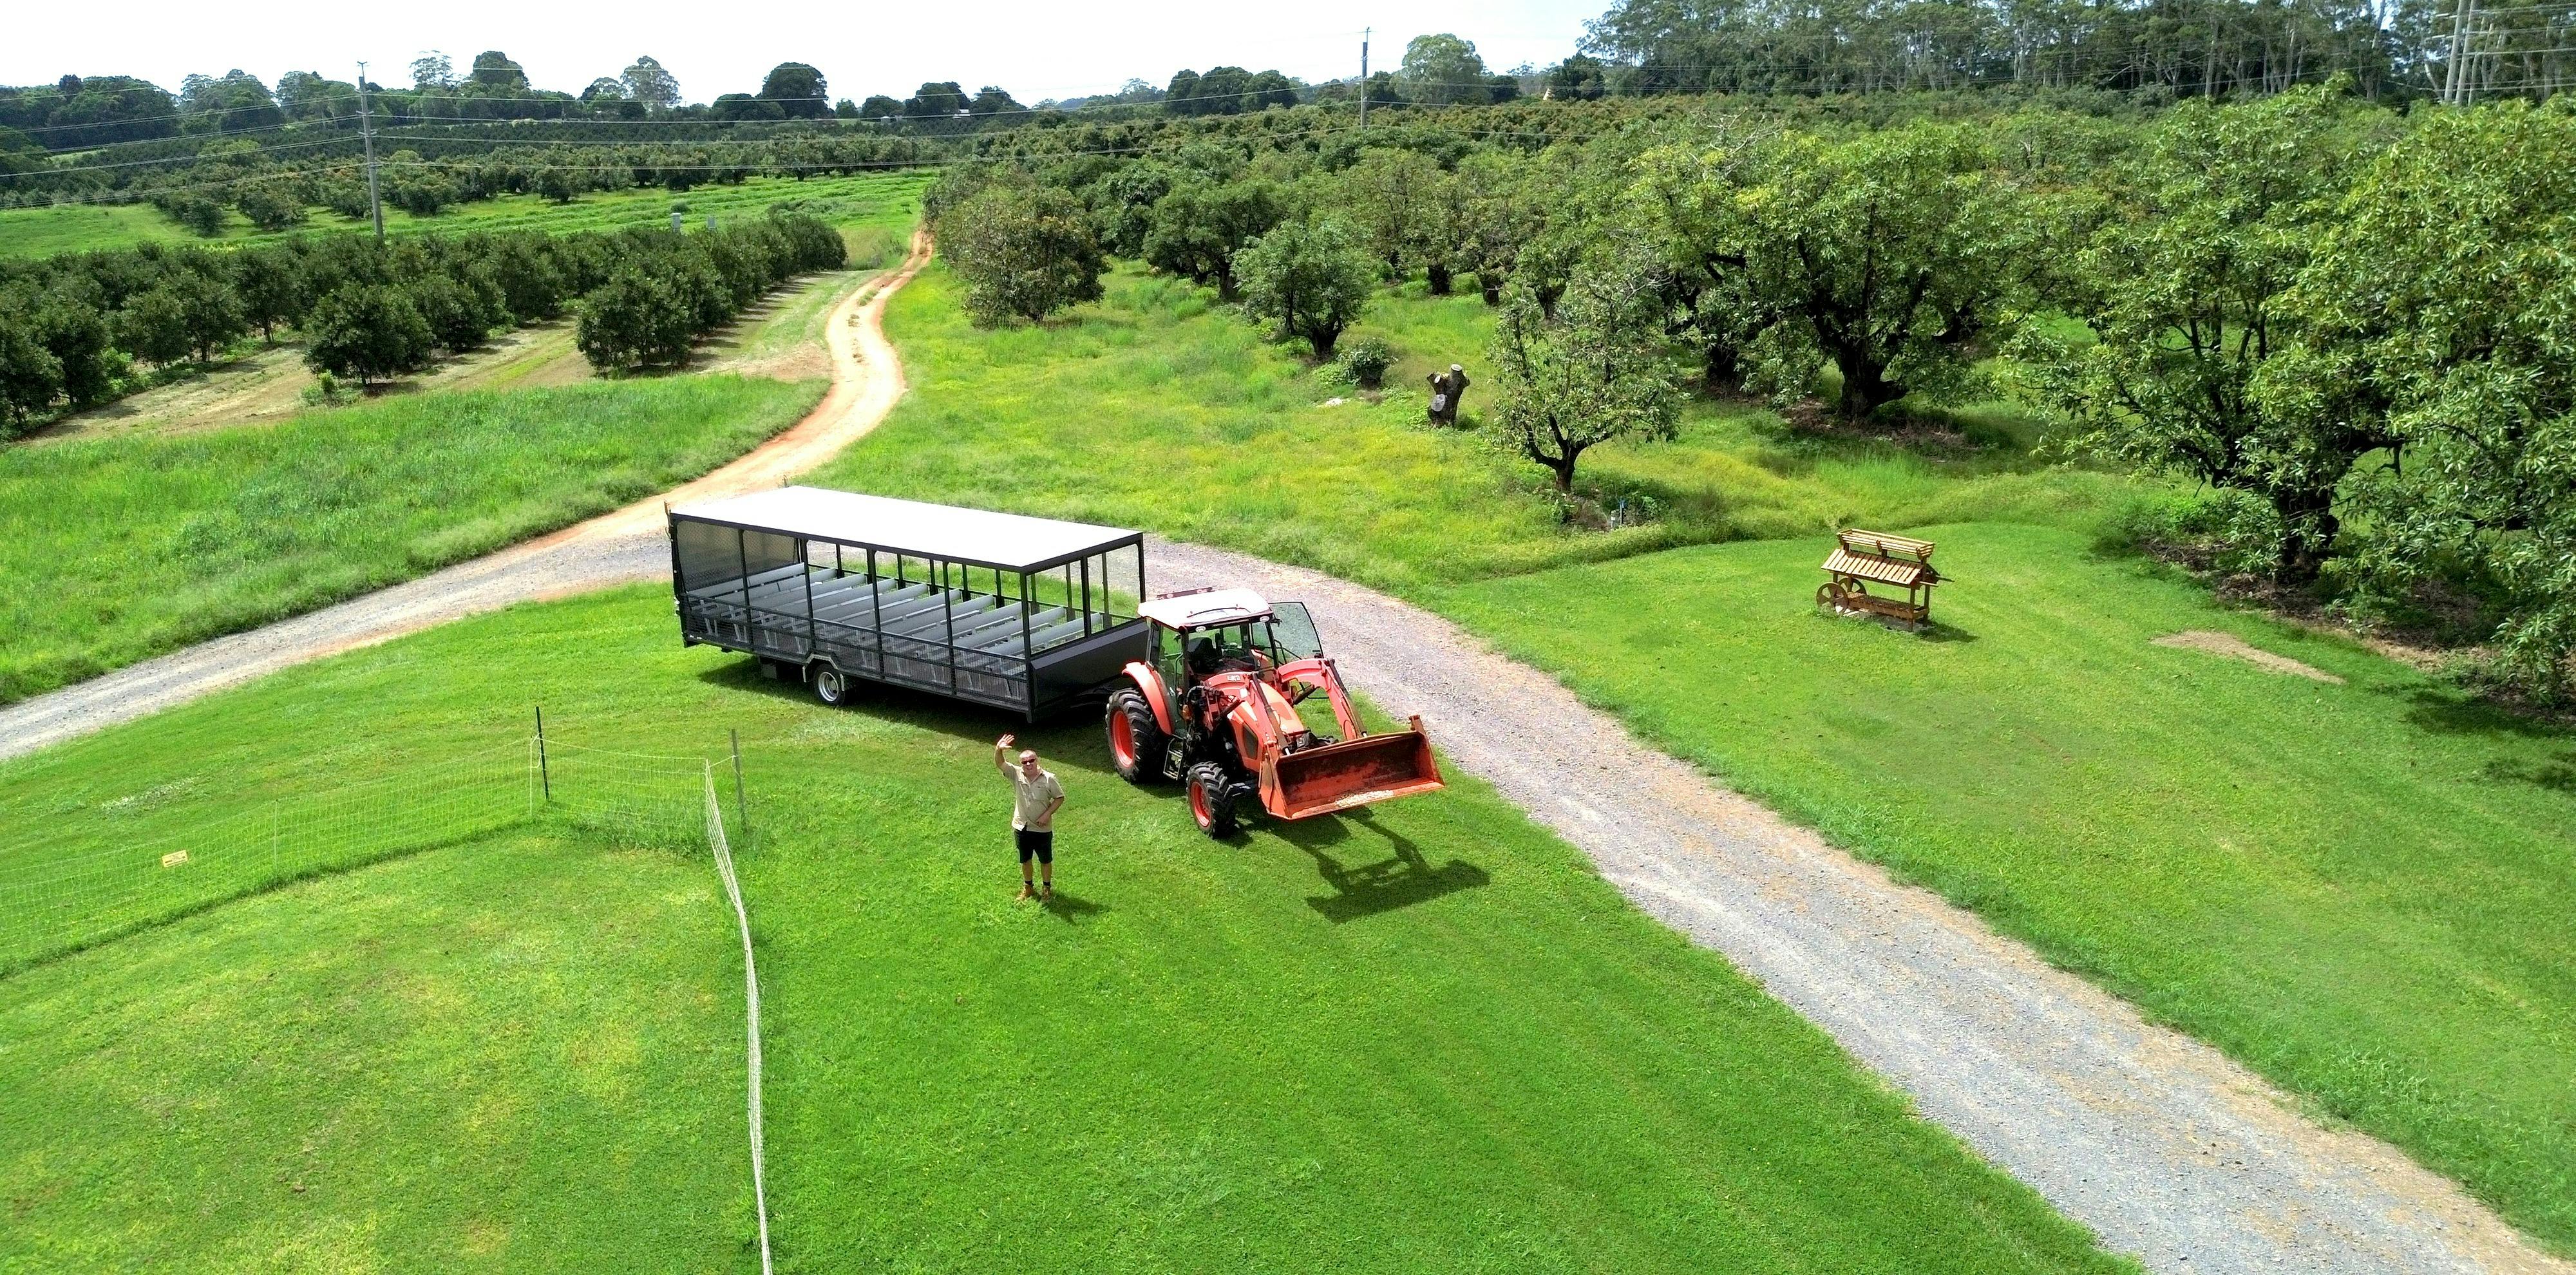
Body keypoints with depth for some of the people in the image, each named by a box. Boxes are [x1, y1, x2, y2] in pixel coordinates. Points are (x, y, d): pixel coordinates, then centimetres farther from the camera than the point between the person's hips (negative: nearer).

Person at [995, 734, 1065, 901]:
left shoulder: (1048, 778, -15)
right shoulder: (1016, 774, -9)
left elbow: (1060, 798, -6)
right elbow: (1000, 764, -23)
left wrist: (1047, 814, -18)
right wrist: (998, 750, -43)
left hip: (1042, 829, -2)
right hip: (1021, 828, 3)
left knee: (1045, 860, 14)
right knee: (1025, 860, 19)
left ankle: (1047, 888, 34)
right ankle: (1028, 887, 39)